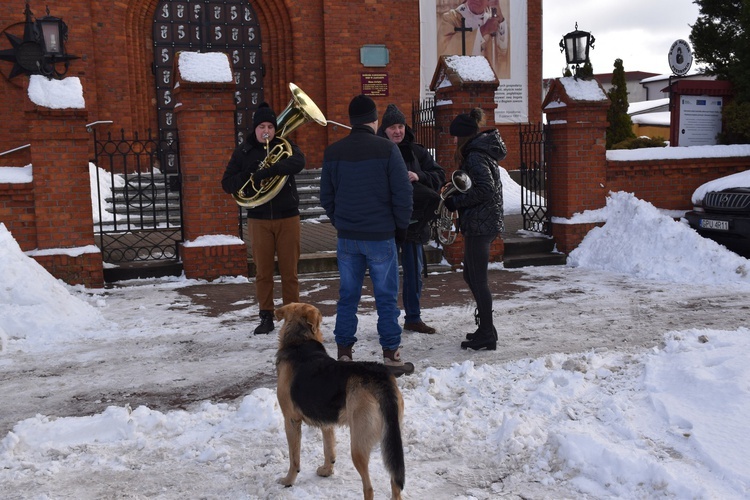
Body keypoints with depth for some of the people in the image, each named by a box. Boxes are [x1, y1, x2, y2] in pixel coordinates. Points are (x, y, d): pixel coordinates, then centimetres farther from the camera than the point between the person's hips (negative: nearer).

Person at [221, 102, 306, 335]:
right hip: (258, 219, 1)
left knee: (289, 271, 3)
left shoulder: (285, 146, 2)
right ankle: (266, 317, 16)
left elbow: (298, 162, -21)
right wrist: (250, 177, -18)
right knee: (263, 272, 6)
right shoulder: (244, 152, 6)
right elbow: (227, 183, 1)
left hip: (288, 218, -1)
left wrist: (267, 171, -33)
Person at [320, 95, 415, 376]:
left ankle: (344, 355, 16)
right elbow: (403, 193, -9)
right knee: (386, 297, 5)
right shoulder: (387, 149, -9)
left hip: (347, 237, 4)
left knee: (347, 297, 11)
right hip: (381, 236, -3)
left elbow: (326, 196, 9)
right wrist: (401, 226, 4)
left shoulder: (333, 152, 3)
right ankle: (391, 357, 9)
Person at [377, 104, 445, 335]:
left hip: (414, 220, 4)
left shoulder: (417, 152, 7)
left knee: (414, 270, 13)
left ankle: (413, 318, 28)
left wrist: (419, 176, -14)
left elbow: (439, 176, 4)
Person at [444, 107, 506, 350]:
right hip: (485, 223, 10)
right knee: (471, 276, 18)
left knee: (478, 279, -4)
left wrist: (455, 201, -16)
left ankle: (487, 335, 4)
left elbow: (485, 190, -25)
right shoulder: (482, 152, 15)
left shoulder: (475, 156, -15)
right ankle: (485, 328, 26)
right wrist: (456, 186, 9)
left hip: (479, 225, -10)